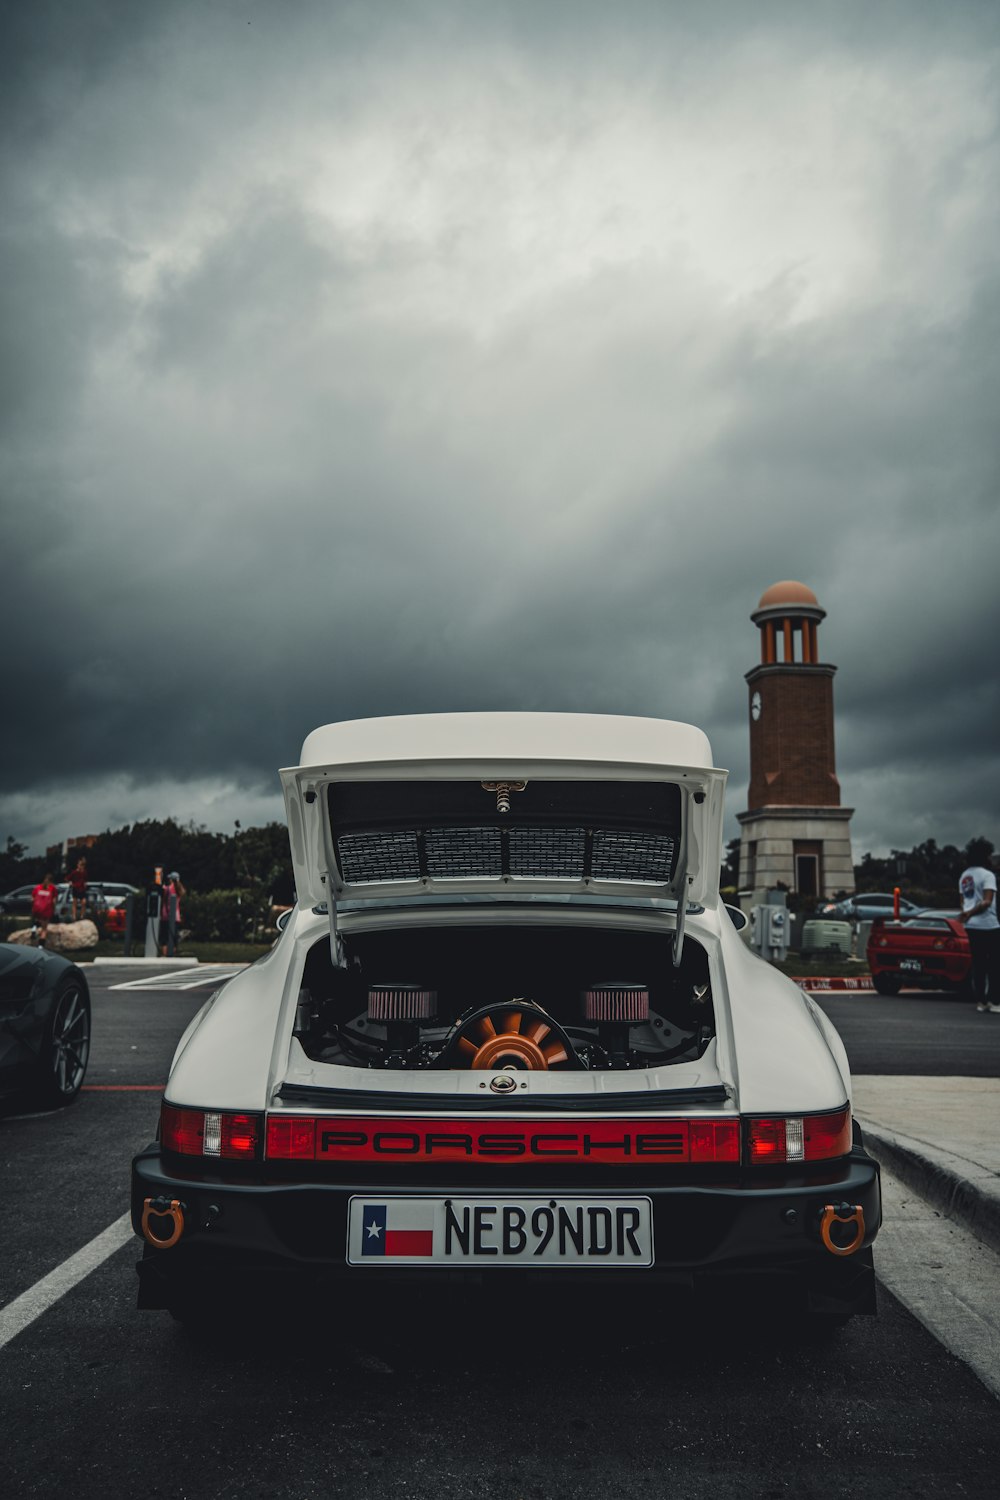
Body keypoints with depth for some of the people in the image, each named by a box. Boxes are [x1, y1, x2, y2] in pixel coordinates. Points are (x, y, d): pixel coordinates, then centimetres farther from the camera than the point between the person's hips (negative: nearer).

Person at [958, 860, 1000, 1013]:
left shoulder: (964, 876, 13)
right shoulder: (987, 875, -12)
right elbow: (987, 902, -19)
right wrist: (969, 913, -14)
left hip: (971, 926, 7)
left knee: (978, 965, 9)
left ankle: (980, 1001, 9)